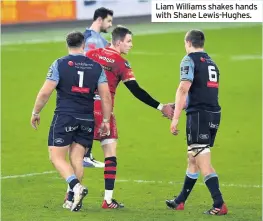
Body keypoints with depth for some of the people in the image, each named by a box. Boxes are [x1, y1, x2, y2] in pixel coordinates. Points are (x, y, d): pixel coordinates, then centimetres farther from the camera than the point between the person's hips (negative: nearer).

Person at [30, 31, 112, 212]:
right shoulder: (96, 67, 6)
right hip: (87, 120, 4)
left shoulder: (59, 64, -4)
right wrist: (106, 121, 12)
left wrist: (36, 112, 6)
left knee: (57, 157, 1)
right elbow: (106, 96, 4)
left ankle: (76, 186, -20)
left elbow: (45, 92, -7)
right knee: (77, 158, 9)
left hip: (64, 117, -4)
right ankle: (74, 200, 8)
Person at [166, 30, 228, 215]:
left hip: (199, 115, -8)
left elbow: (184, 89, -17)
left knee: (203, 163, -7)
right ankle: (180, 201, 29)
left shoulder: (190, 60, -6)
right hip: (214, 114, 8)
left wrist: (176, 118, -18)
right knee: (193, 159, 18)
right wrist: (180, 106, 37)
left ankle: (219, 205, -13)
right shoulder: (211, 62, 18)